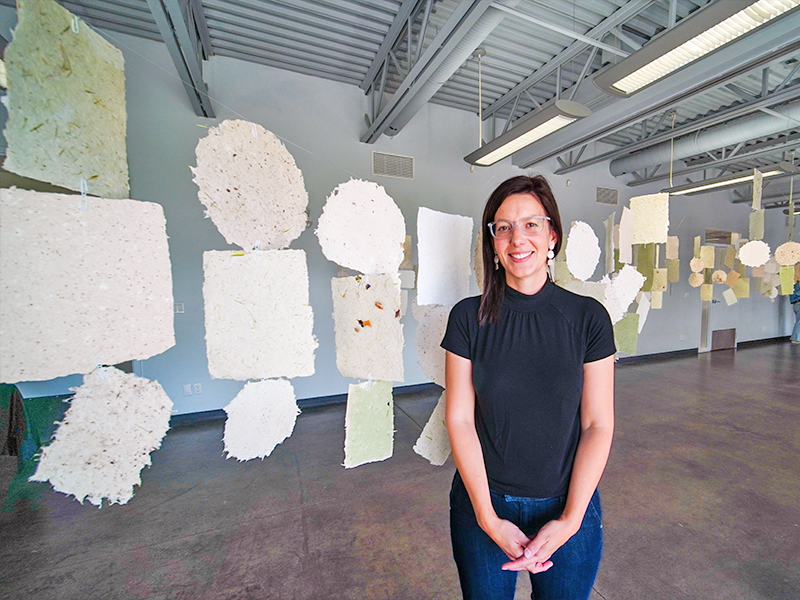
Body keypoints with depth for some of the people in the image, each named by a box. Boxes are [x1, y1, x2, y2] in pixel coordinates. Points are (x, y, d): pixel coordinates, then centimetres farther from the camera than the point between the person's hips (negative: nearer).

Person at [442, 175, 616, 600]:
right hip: (482, 506, 0)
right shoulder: (468, 317, -10)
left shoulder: (589, 318, -9)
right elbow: (459, 420, -10)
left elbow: (598, 425, -7)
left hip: (568, 508, 1)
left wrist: (570, 519, -12)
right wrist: (488, 517, -12)